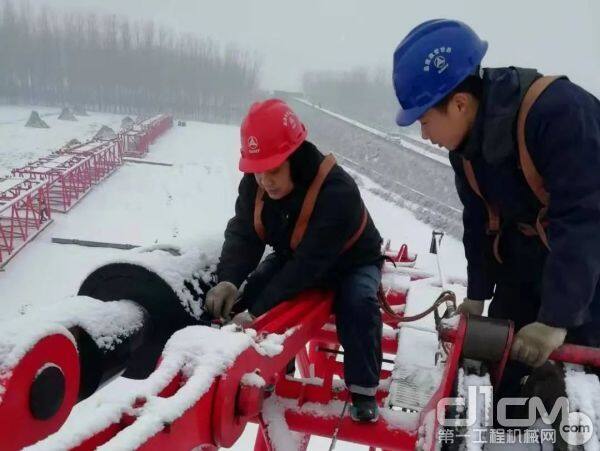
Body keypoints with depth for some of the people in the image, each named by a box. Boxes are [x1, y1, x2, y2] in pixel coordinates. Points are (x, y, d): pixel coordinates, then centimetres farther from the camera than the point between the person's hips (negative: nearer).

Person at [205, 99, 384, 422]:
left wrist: (257, 311, -43)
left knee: (358, 303, -32)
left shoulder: (337, 192, -40)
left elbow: (310, 263, -42)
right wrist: (228, 280, -40)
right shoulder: (254, 184, -19)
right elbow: (243, 234, -19)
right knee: (251, 291, -15)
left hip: (350, 261, -5)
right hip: (291, 256, 6)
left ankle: (363, 390, -14)